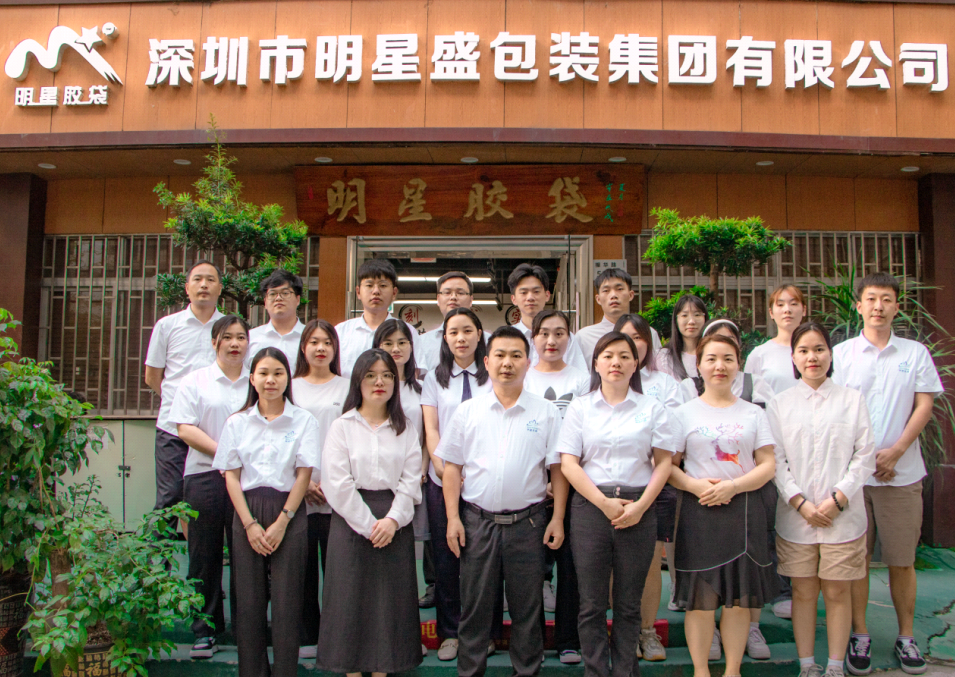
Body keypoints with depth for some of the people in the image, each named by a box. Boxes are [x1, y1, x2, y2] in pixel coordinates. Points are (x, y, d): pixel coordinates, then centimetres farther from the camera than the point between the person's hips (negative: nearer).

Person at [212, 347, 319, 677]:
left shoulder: (303, 421, 2)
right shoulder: (237, 422, 7)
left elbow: (304, 475, -1)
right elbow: (231, 476, 4)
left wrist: (282, 521, -9)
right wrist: (250, 524, -6)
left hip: (289, 513, -2)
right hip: (247, 512, 2)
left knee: (286, 598, -2)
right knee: (248, 597, 4)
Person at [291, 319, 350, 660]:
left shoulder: (346, 387, 8)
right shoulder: (291, 388, 11)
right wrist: (302, 481, -5)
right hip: (297, 492, 1)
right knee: (302, 566, 4)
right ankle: (306, 637, 15)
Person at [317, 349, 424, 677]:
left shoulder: (406, 429, 9)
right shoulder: (342, 427, 1)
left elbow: (411, 480, 2)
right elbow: (338, 485, -7)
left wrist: (393, 519, -12)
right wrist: (369, 525, -11)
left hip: (395, 524, 2)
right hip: (351, 521, -2)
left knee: (390, 599, 4)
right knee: (351, 599, 1)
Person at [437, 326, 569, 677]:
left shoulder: (546, 412, 2)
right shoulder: (468, 411, 4)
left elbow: (558, 468, 3)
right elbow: (452, 467, 5)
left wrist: (557, 519, -2)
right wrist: (453, 518, -1)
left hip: (527, 521, 0)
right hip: (477, 520, 1)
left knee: (527, 606, 9)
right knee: (475, 605, 8)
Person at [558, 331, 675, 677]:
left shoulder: (651, 408, 8)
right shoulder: (580, 408, 6)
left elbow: (663, 462, 4)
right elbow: (568, 463, -1)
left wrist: (640, 506, -9)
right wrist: (604, 503, -10)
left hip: (639, 509, 1)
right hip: (590, 506, 0)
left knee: (629, 603, 7)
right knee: (592, 603, 3)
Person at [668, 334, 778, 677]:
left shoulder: (753, 413, 10)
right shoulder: (685, 413, 6)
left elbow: (768, 465, 3)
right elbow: (666, 464, 2)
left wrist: (732, 486, -12)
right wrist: (695, 485, -16)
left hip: (744, 510, 2)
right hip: (699, 511, -1)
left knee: (740, 596, 4)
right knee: (700, 596, 0)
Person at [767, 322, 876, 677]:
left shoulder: (852, 399, 3)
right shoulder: (780, 404, 5)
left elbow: (865, 457, 0)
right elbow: (775, 461, 1)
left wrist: (837, 499, -10)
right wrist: (800, 503, -10)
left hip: (844, 516, 0)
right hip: (795, 516, 1)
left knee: (837, 592, 6)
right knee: (803, 592, 7)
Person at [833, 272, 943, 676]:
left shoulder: (916, 353, 8)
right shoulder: (841, 353, 4)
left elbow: (924, 406, 3)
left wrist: (895, 451, -10)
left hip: (902, 472, 1)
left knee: (902, 559, 6)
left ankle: (906, 638, 19)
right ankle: (859, 636, 15)